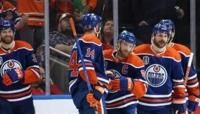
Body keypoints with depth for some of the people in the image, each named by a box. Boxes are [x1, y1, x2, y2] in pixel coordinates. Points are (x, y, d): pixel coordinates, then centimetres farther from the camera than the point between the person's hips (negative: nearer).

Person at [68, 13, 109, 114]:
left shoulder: (78, 43, 24)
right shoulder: (92, 41, -6)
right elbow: (86, 66, -19)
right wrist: (96, 85, -22)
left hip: (78, 89, 10)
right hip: (90, 88, -10)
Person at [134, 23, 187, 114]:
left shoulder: (173, 56, -1)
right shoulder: (139, 53, -8)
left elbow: (178, 82, 6)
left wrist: (180, 106, 5)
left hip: (164, 106, 2)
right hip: (143, 105, -2)